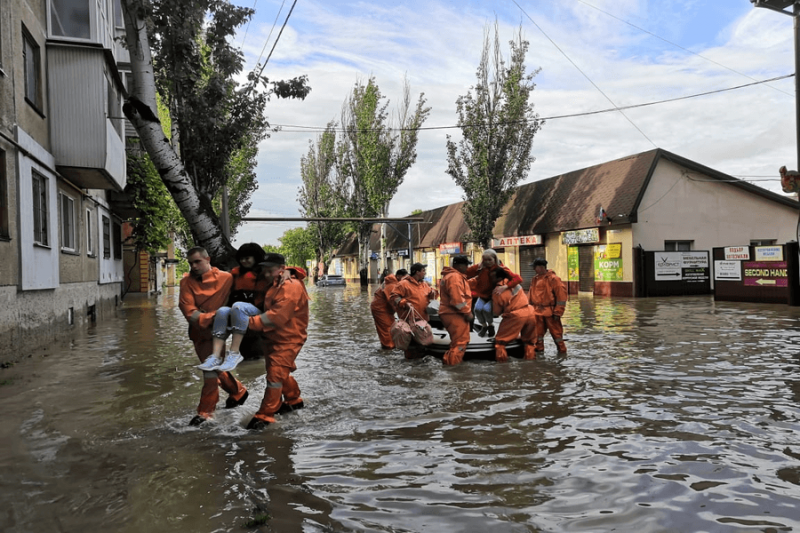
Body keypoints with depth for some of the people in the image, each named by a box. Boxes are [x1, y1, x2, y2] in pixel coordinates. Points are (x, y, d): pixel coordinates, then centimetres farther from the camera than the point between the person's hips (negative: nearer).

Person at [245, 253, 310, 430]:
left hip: (287, 339, -9)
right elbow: (267, 309, 14)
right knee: (281, 373, 20)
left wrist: (250, 322, -29)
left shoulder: (291, 286, -22)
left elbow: (277, 316, -29)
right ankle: (294, 401, 39)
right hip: (272, 337, 9)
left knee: (275, 375, -10)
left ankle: (264, 416, -3)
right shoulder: (272, 284, 8)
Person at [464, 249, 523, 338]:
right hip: (482, 296, 2)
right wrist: (477, 266, -20)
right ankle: (484, 326, 7)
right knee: (478, 309, -27)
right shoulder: (480, 268, -10)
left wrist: (505, 287, -37)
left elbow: (518, 278, -27)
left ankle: (491, 325, 5)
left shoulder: (501, 269, -16)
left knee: (486, 309, -30)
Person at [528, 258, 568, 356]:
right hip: (537, 311, 6)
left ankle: (562, 351, 17)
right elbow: (531, 294, 16)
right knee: (538, 332, 10)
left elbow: (561, 295, -11)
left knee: (556, 332, 4)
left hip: (550, 312, -6)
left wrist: (558, 312, -12)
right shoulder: (534, 279, 9)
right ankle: (539, 351, 23)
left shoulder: (553, 279, -11)